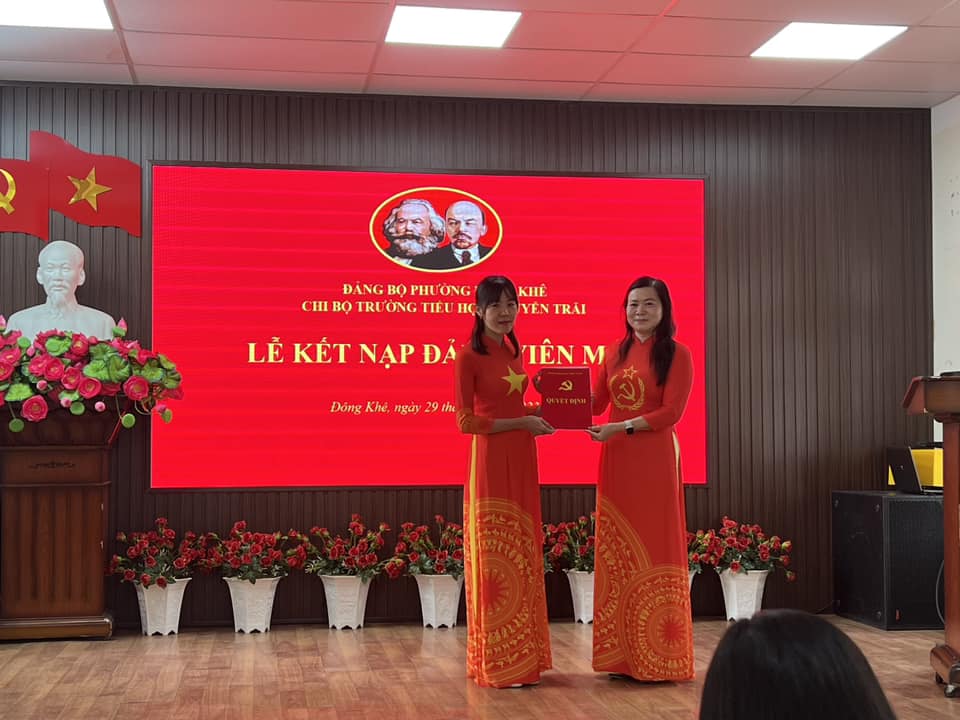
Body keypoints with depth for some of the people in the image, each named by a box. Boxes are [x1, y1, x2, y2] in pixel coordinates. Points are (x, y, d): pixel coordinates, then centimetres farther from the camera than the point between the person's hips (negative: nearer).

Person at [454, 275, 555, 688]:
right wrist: (522, 422, -14)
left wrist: (538, 414, 6)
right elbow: (466, 421, -13)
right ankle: (497, 664, 4)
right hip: (491, 463, -8)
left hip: (521, 461, 8)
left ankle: (522, 657, 19)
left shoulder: (512, 351, 12)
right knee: (495, 560, -3)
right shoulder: (468, 356, -11)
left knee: (522, 558, 10)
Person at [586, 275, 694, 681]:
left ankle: (658, 658, 5)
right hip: (615, 460, 5)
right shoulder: (616, 352, 13)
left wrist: (622, 428, -19)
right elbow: (596, 403, 11)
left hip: (654, 459, -5)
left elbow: (671, 412, -11)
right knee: (617, 551, 5)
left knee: (655, 549, -2)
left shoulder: (676, 354, -3)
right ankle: (622, 655, 10)